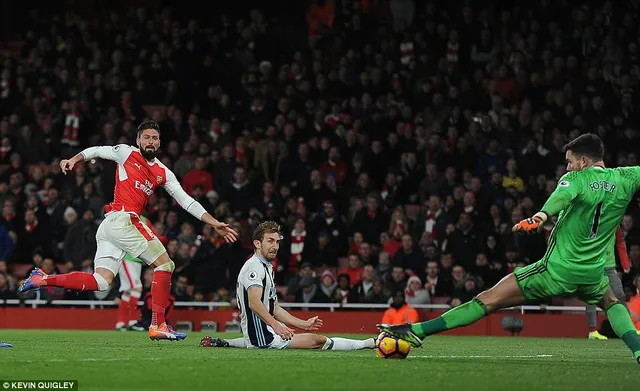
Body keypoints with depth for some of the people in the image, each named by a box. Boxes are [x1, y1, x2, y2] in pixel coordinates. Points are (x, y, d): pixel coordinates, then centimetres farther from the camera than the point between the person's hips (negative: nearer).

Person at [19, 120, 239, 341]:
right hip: (122, 220, -7)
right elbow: (96, 151, 13)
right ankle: (158, 326, -9)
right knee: (165, 264, -7)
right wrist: (74, 160, -5)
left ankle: (43, 279, -1)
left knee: (101, 282, -1)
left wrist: (214, 224, 12)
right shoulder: (127, 153, 4)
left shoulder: (163, 173, 19)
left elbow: (186, 201, 18)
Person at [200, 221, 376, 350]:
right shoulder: (254, 266, -12)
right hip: (262, 335, -11)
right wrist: (276, 326, -33)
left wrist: (304, 324, 19)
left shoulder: (267, 268, 21)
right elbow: (254, 302, -25)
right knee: (318, 340, -15)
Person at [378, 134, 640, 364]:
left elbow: (562, 196, -32)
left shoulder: (576, 179, -9)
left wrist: (540, 217, -50)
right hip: (592, 274, 4)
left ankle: (418, 331, -7)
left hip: (557, 269, -4)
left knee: (489, 299, -4)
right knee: (612, 303, 36)